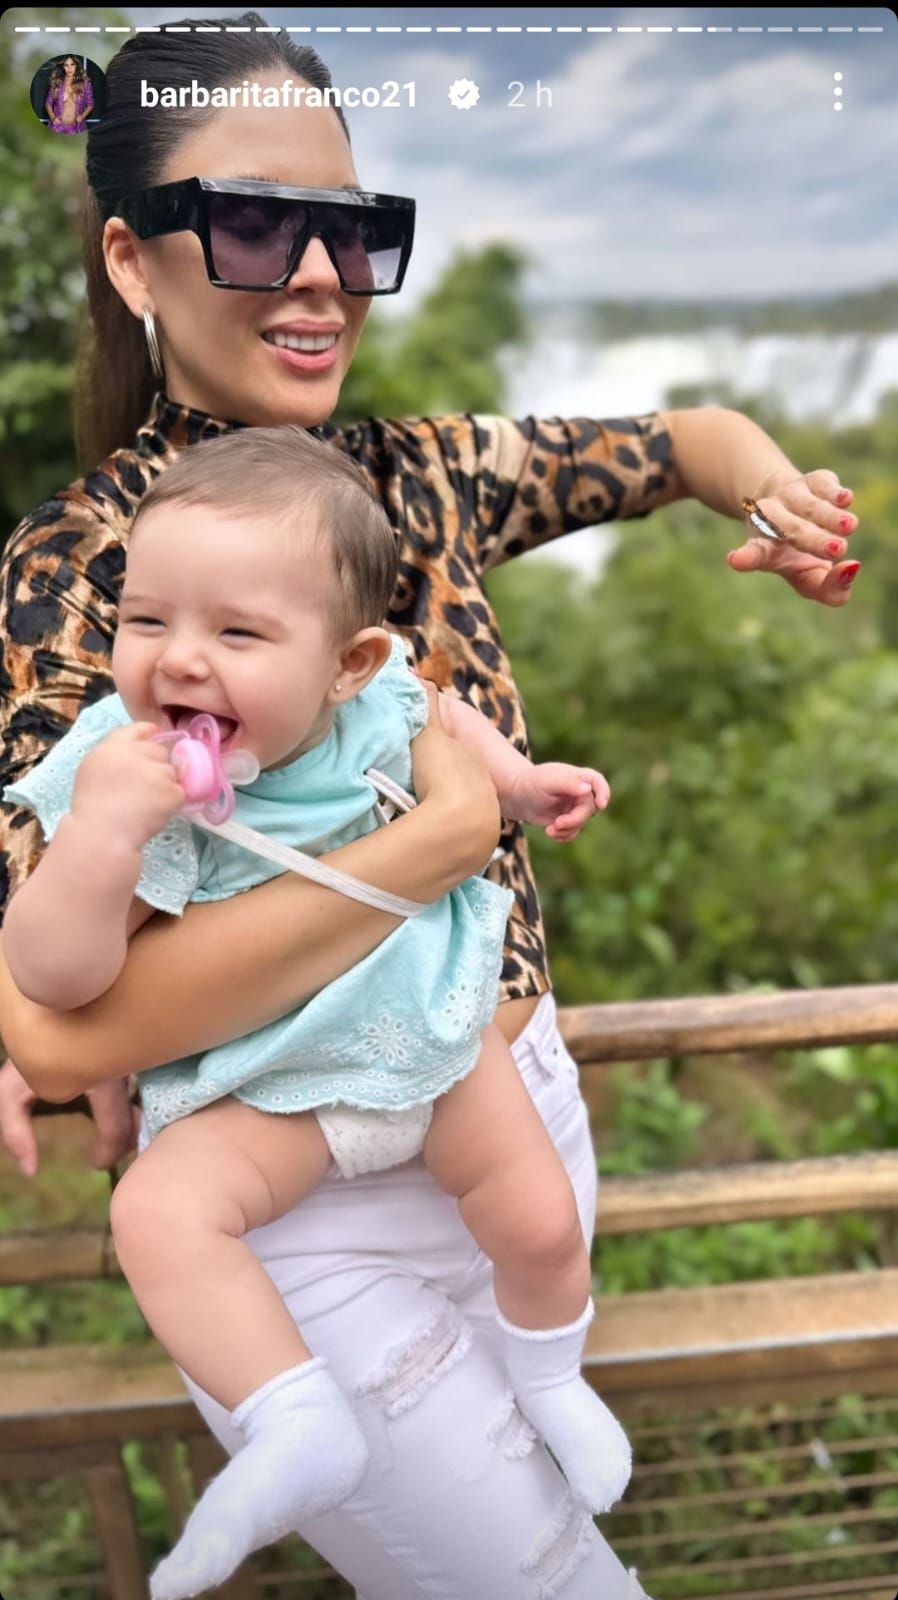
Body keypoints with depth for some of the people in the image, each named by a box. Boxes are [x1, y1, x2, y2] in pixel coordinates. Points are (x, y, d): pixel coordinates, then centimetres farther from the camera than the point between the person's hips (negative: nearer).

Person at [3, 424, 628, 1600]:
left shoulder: (376, 708, -16)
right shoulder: (126, 781, -26)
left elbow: (441, 717, 12)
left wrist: (523, 779, 4)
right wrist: (100, 831, -45)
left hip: (434, 1031, 3)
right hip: (266, 1091, -2)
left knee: (542, 1221, 3)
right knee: (160, 1212, -26)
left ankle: (550, 1382, 37)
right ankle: (299, 1432, -9)